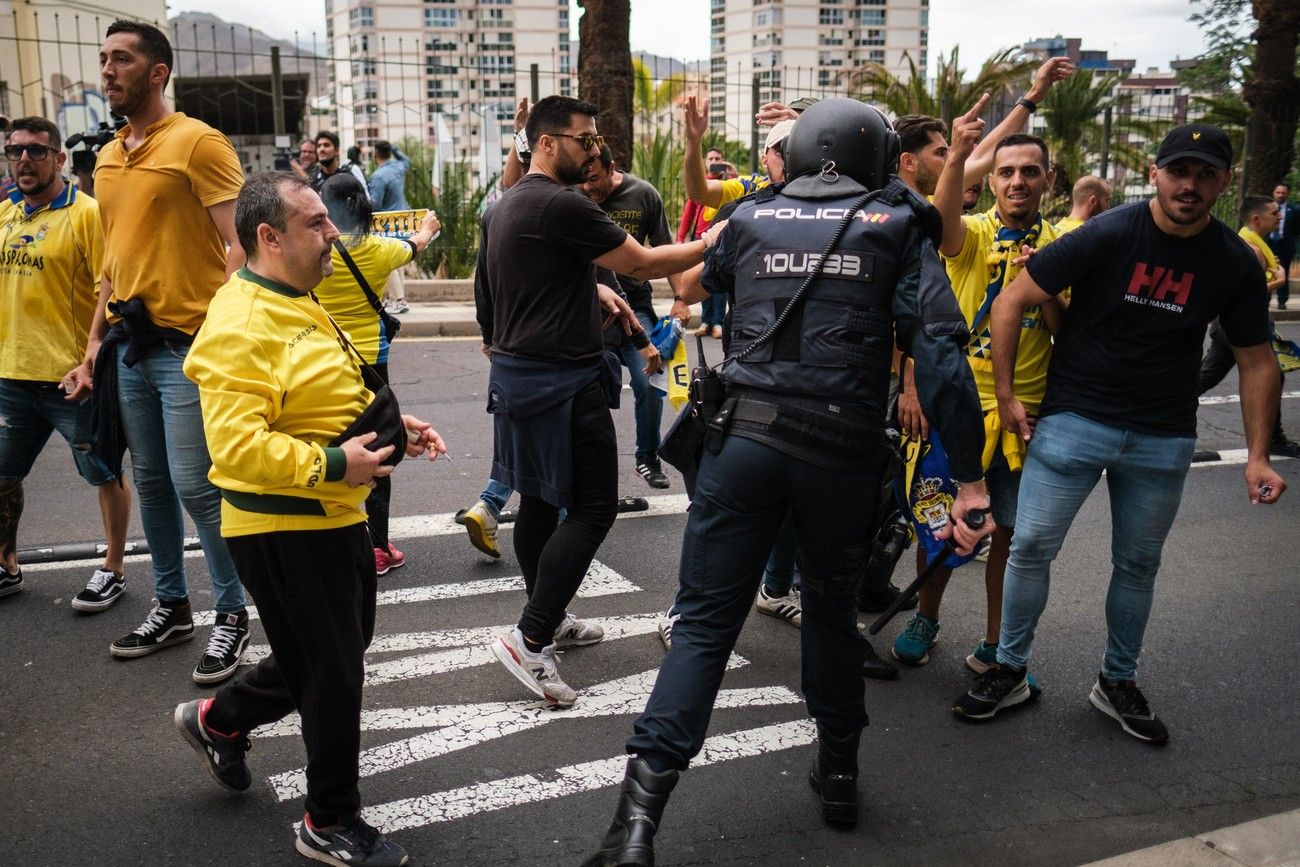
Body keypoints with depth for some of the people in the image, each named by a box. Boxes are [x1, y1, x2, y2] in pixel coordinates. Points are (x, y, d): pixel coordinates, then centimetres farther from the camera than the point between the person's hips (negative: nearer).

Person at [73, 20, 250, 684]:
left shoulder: (197, 142, -7)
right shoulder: (107, 159, 16)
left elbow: (239, 244, -13)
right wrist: (95, 343, 16)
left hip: (187, 343, -7)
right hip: (128, 346, 7)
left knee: (195, 485, -7)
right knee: (150, 482, 13)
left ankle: (232, 615, 9)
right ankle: (171, 606, 27)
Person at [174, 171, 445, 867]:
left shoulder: (298, 305, 13)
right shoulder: (240, 324, -21)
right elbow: (236, 444, -29)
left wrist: (392, 424, 9)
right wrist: (331, 464, -28)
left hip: (331, 516, 10)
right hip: (284, 529, -10)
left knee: (340, 650, 25)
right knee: (333, 673, 3)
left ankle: (218, 721, 44)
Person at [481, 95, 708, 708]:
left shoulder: (509, 205, 14)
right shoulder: (561, 205, -18)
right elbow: (644, 263, -14)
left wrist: (593, 292, 17)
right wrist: (715, 243, -3)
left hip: (517, 373, 10)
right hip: (561, 379, -10)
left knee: (541, 499, 18)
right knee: (593, 508, -5)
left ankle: (546, 616, 31)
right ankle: (530, 640, -6)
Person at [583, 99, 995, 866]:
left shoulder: (751, 218, 12)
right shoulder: (895, 226, 6)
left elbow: (709, 281, 34)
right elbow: (940, 348, -6)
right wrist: (970, 475, -7)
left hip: (746, 436, 1)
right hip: (845, 449, 0)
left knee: (706, 621, 2)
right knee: (834, 609, 21)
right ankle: (839, 773, 36)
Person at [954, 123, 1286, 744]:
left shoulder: (1235, 265, -3)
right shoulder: (1106, 236, -13)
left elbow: (1256, 360, 7)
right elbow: (1010, 302, -10)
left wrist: (1257, 455, 0)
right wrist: (1006, 397, -9)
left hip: (1164, 438, 3)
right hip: (1074, 419, -2)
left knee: (1138, 564, 12)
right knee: (1031, 545, -3)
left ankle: (1118, 683, 31)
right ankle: (1009, 671, 15)